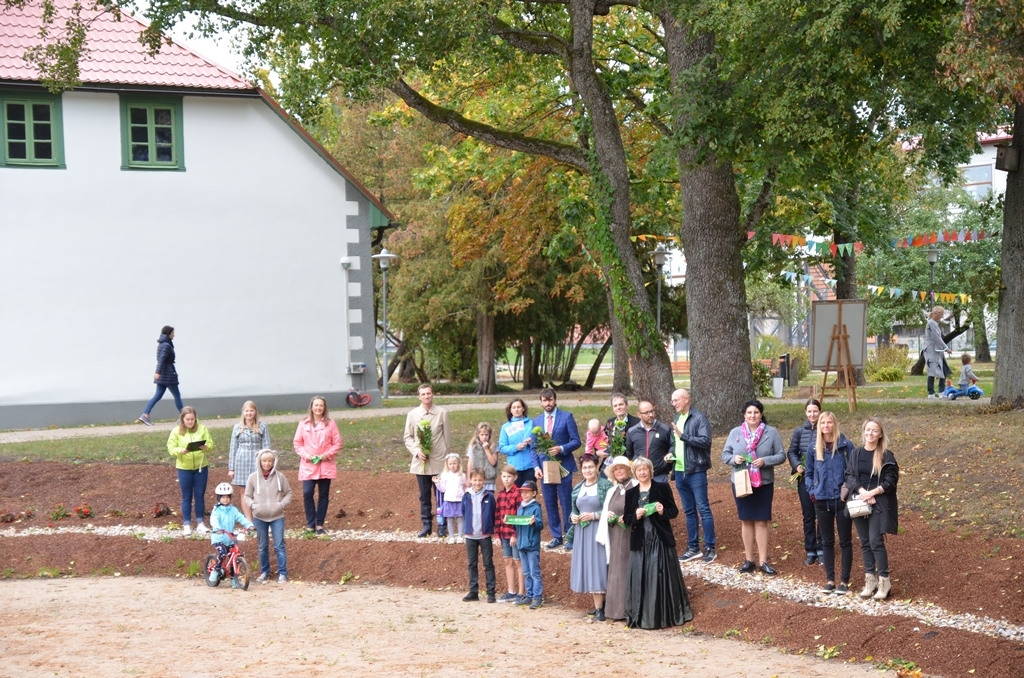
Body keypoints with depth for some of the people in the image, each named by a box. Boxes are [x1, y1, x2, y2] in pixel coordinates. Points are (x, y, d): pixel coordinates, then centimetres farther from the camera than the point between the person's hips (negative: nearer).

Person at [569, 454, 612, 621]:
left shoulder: (606, 485, -5)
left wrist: (594, 515, -17)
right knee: (586, 568, 5)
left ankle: (599, 608, -6)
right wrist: (573, 517, 1)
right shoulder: (577, 489, 14)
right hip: (582, 533, 6)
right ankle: (598, 605, 14)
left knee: (597, 566, -8)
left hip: (598, 532, -6)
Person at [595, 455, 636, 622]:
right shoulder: (612, 491, 18)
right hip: (615, 538, 6)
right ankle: (617, 610, 10)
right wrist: (608, 516, 0)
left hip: (631, 535, -6)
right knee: (616, 571, 6)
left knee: (630, 570, -6)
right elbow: (605, 512, 22)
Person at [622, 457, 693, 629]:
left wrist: (663, 512, -19)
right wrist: (636, 516, -12)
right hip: (640, 541, 3)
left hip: (660, 539, -3)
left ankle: (667, 614, 8)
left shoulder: (662, 487, -1)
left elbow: (674, 511, 0)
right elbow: (626, 518, 9)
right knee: (640, 578, 3)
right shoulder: (631, 493, 8)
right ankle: (641, 616, 10)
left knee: (662, 577, -1)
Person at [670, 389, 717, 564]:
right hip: (680, 471, 7)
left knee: (703, 509, -3)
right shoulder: (676, 419, 13)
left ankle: (710, 548, 1)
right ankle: (693, 548, 18)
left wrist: (683, 436, -21)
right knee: (689, 511, 12)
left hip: (696, 471, -7)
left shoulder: (699, 418, -9)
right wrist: (671, 454, 3)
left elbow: (705, 441, -19)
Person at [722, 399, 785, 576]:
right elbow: (725, 455, 5)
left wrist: (765, 461, -20)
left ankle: (763, 561, 7)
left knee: (761, 521, 2)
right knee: (746, 520, 9)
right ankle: (749, 559, 17)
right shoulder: (735, 433, 2)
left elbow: (781, 455, -4)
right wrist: (734, 458, -16)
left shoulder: (771, 432, -4)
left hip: (764, 484, -2)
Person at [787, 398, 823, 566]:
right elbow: (791, 452, 7)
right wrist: (797, 466, -9)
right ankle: (810, 551, 18)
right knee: (808, 515, 9)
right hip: (804, 478, 2)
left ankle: (821, 550, 17)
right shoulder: (799, 431, 1)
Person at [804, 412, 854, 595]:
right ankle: (830, 580, 17)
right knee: (827, 541, 10)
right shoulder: (814, 448, 3)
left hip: (842, 500, -3)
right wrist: (812, 490, 0)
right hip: (822, 501, 3)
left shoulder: (845, 445, -6)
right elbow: (809, 473, 12)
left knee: (845, 541, 4)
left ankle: (844, 581, 11)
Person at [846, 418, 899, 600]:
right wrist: (862, 491, -15)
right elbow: (849, 476, 2)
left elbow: (891, 480, -7)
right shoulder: (855, 454, 7)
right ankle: (870, 580, 15)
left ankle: (884, 581, -2)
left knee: (876, 542, -10)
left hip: (879, 504, -4)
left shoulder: (886, 456, -4)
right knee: (865, 543, 8)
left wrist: (873, 492, -17)